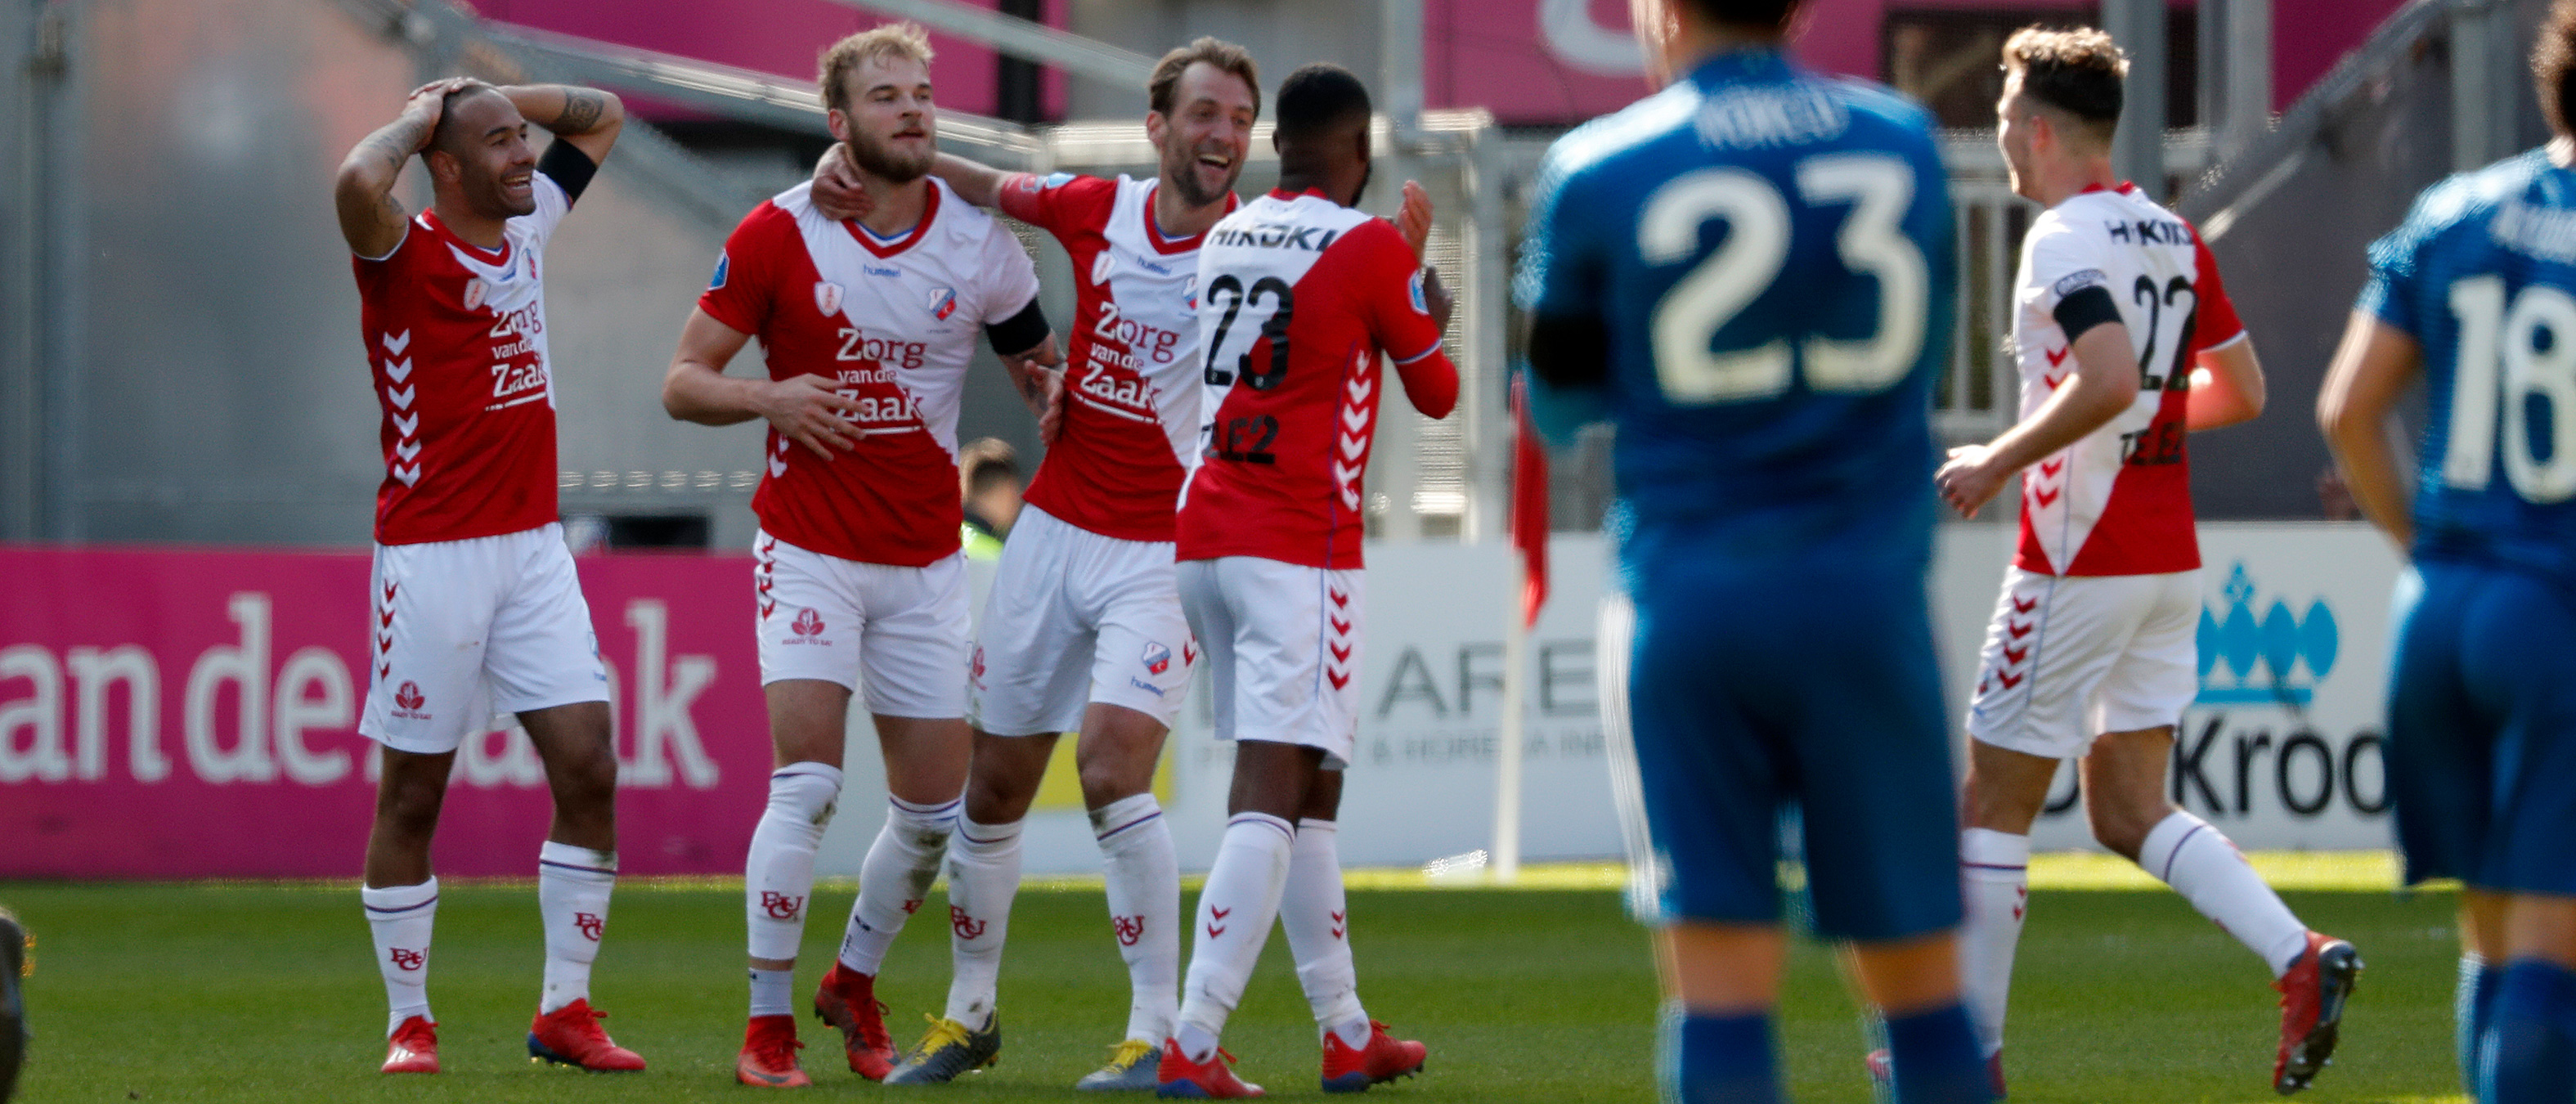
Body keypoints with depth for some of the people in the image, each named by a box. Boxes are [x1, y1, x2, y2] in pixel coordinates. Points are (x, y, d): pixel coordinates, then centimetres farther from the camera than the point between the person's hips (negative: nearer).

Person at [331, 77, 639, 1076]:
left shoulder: (527, 222, 11)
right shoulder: (406, 253, -11)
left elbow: (603, 116, 25)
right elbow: (359, 186, -35)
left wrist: (495, 98, 9)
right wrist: (418, 120, -15)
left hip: (533, 545, 6)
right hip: (432, 553, -6)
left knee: (589, 770, -2)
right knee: (413, 795, 2)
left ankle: (564, 1010, 6)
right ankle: (409, 1022, 11)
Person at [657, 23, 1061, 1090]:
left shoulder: (980, 240, 0)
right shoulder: (777, 233, -8)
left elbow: (1040, 364, 12)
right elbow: (684, 381, -4)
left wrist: (1055, 390, -12)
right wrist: (767, 397, -23)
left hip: (926, 561, 4)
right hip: (810, 550, -3)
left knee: (933, 808, 5)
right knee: (808, 781, -17)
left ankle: (855, 984, 31)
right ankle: (768, 1026, -6)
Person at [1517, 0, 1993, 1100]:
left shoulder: (1598, 173, -1)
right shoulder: (1905, 143, 7)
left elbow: (1562, 403, 9)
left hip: (1693, 596, -2)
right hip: (1866, 595, 2)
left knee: (1719, 971, -3)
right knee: (1918, 973, 8)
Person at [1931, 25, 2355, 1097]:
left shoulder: (2065, 238, -15)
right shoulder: (2173, 236, 11)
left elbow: (2107, 380, -30)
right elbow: (2241, 391, 16)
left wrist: (1998, 462, -20)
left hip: (2080, 564, -8)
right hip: (2169, 561, 8)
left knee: (1994, 805, 3)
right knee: (2129, 813, 9)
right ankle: (2300, 957, -10)